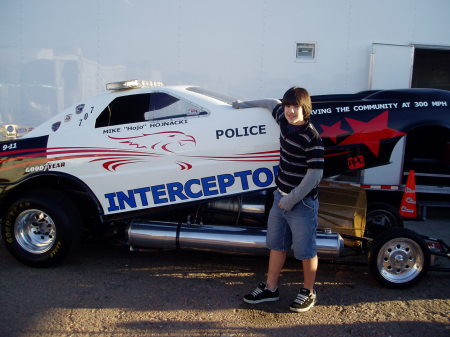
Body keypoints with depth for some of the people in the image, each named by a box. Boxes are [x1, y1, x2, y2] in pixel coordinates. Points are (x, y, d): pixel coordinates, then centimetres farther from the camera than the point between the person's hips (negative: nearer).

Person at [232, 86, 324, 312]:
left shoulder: (311, 137, -22)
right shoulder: (284, 120, 1)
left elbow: (315, 174, -23)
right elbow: (272, 104, 24)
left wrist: (292, 199, -18)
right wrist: (247, 104, 31)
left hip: (302, 203, -8)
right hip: (281, 197, 8)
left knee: (305, 250, 8)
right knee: (276, 244, 18)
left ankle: (309, 292, 29)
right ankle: (270, 288, 33)